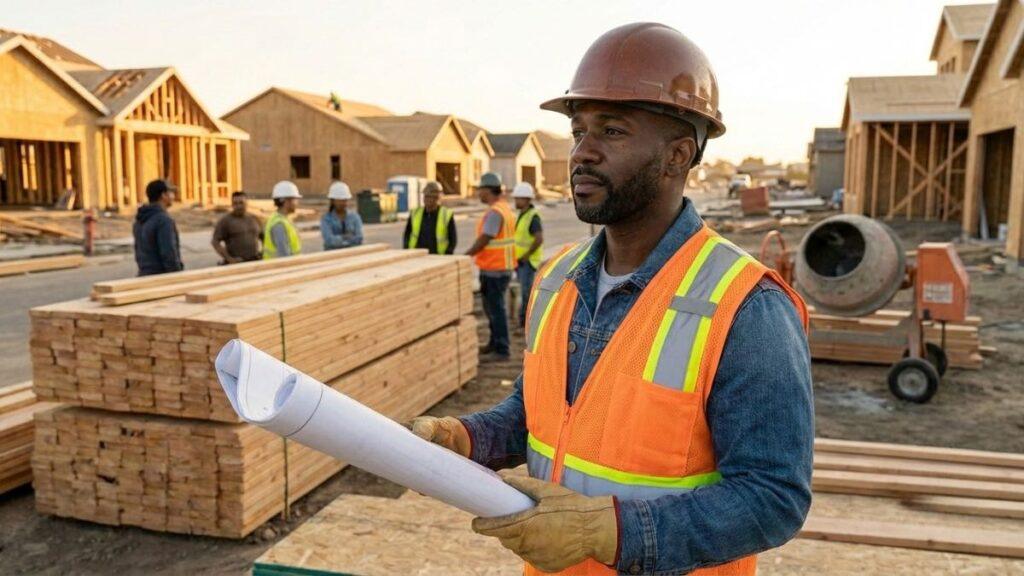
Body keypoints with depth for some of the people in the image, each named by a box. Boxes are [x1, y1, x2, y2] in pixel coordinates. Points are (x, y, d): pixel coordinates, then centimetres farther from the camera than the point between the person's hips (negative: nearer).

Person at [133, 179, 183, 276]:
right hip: (164, 279, -9)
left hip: (145, 276, 9)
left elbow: (139, 252, 18)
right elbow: (169, 254, -20)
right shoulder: (164, 220, -15)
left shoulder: (139, 222, 13)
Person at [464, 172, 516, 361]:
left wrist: (465, 256, -13)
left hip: (495, 269, -10)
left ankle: (502, 350, 2)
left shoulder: (495, 212, -19)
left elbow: (483, 240, -22)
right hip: (501, 266, 10)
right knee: (491, 305, 19)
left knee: (496, 308, -4)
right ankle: (495, 343, 31)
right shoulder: (505, 208, 14)